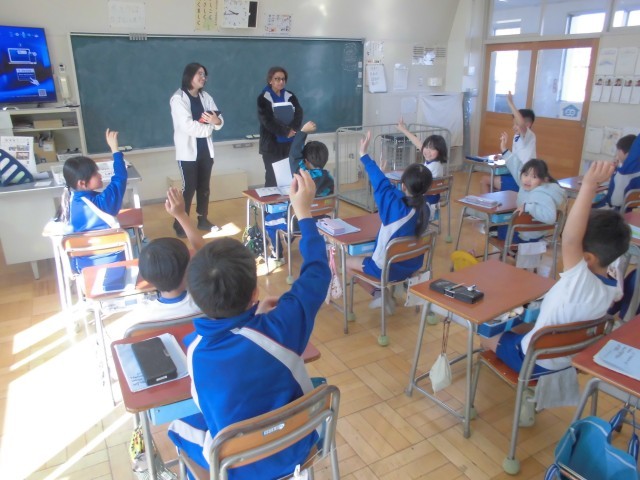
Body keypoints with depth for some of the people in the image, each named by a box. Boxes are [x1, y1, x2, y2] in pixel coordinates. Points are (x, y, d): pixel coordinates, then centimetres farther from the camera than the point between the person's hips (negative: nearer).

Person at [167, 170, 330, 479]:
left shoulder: (196, 351, -26)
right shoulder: (279, 326, -30)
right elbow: (317, 272, -14)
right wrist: (304, 212, -7)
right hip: (295, 450, 0)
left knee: (179, 427, 25)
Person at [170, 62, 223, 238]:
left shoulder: (205, 97, 8)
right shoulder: (178, 98, -10)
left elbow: (220, 120, 2)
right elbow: (188, 126, -21)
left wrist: (216, 121, -22)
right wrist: (208, 127, -8)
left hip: (205, 149, 6)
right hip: (188, 151, -5)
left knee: (204, 187, 12)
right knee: (189, 188, -3)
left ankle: (203, 220, 25)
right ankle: (180, 225, 8)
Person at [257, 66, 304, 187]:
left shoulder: (290, 96, 10)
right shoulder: (263, 98, -3)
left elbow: (299, 113, 0)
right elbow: (267, 120, -12)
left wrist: (293, 129, -17)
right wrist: (285, 132, -16)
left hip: (290, 143, 4)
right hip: (272, 144, -4)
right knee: (272, 178, -2)